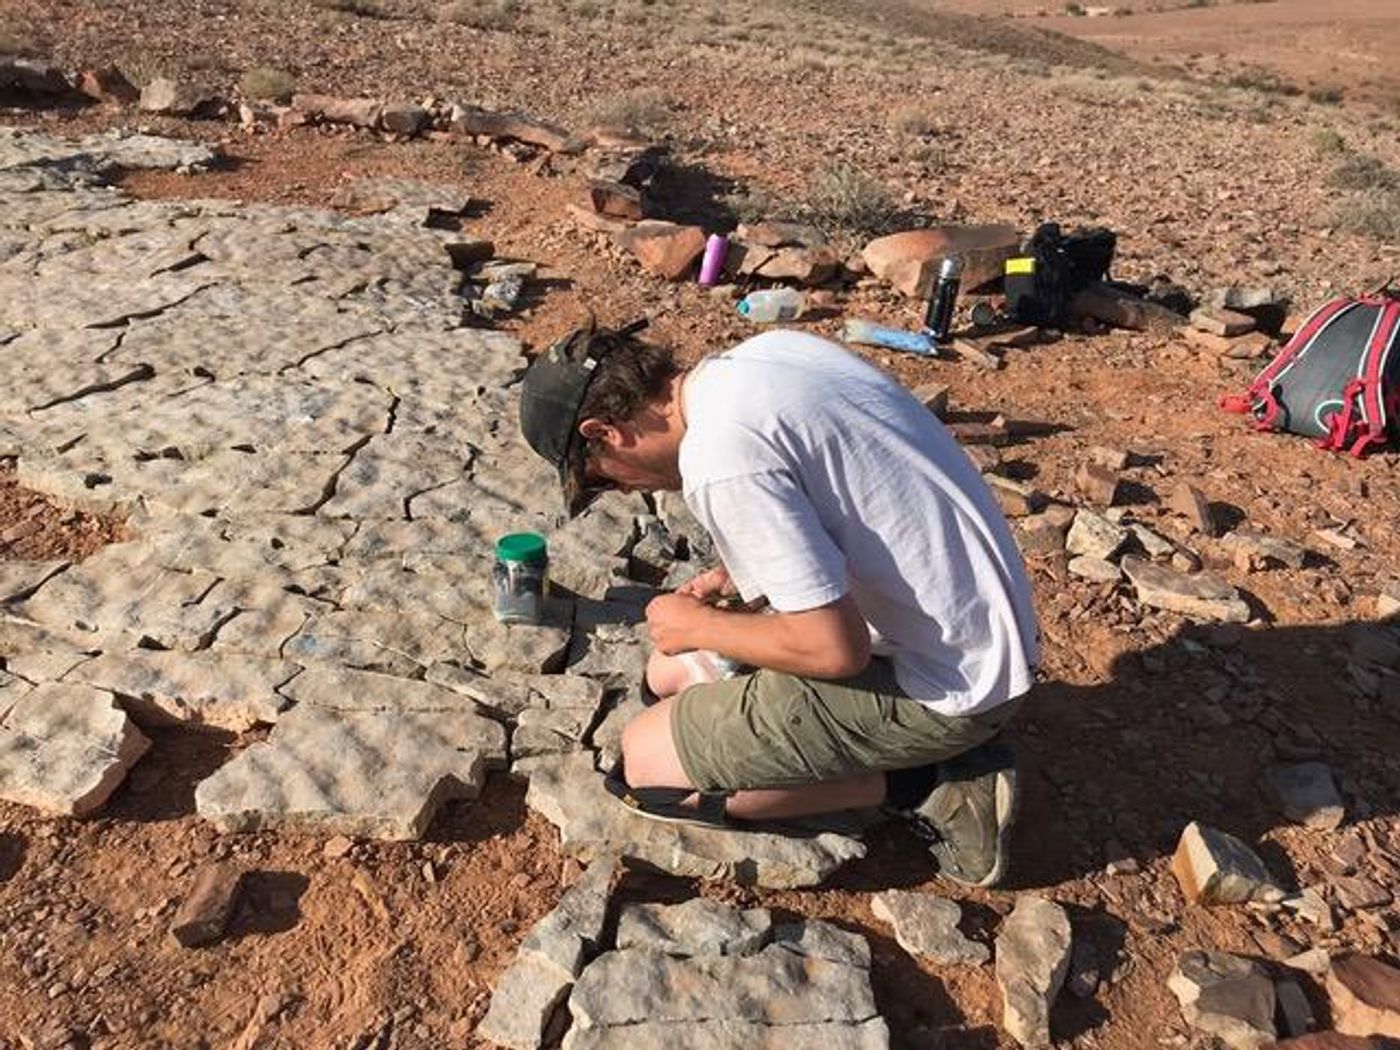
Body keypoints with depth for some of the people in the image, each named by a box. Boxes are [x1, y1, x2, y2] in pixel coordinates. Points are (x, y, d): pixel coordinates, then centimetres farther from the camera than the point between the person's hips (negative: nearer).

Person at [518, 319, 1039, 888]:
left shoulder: (721, 458, -25)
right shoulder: (774, 346, 3)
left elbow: (836, 648, -24)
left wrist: (699, 627, -7)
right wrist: (742, 577, 8)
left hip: (947, 683, -9)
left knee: (648, 765, -4)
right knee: (674, 673, 15)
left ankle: (919, 786, 0)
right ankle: (936, 750, 11)